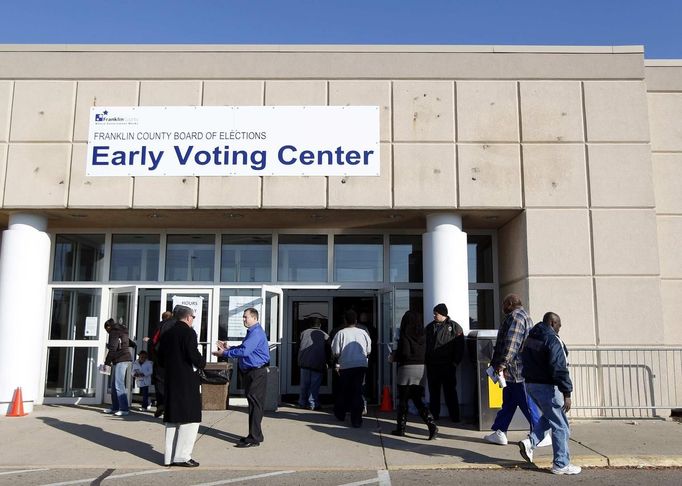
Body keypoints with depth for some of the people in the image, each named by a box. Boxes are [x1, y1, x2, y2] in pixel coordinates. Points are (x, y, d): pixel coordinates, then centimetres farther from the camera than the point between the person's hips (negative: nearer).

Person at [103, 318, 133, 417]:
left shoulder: (114, 333, -6)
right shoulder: (122, 332, 22)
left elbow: (112, 349, -14)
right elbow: (132, 344, 26)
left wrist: (107, 362, -9)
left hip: (120, 360, -10)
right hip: (125, 359, 10)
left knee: (119, 385, -13)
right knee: (114, 385, 13)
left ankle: (124, 409, -16)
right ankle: (115, 407, 17)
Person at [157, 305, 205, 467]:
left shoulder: (167, 334, 11)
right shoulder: (188, 332, -11)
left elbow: (160, 358, 14)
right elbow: (194, 356, -18)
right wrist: (202, 362, 1)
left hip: (170, 381, 8)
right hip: (187, 382, -8)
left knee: (172, 420, 12)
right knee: (189, 419, -1)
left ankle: (169, 457, 17)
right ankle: (182, 456, -3)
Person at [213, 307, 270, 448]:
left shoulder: (256, 333, -18)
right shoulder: (252, 332, 16)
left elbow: (244, 351, -26)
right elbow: (243, 348, 25)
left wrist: (224, 353, -20)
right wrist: (228, 348, 10)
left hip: (257, 373, -11)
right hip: (250, 372, 11)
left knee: (255, 404, -6)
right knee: (253, 403, 15)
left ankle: (254, 439, -2)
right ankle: (254, 435, 25)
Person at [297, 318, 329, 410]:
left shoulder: (304, 333, 10)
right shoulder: (325, 335, 6)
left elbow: (299, 347, 12)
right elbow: (328, 351, 9)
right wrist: (326, 364, 20)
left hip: (304, 363, 2)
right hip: (318, 364, -2)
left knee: (304, 384, 11)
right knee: (315, 385, 2)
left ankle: (303, 402, 19)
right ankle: (312, 404, 1)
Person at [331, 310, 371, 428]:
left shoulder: (341, 333, -4)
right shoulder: (363, 333, 3)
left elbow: (336, 352, -6)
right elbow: (368, 351, 8)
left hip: (345, 366, -1)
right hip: (361, 365, 1)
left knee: (343, 391, 16)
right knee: (357, 392, 4)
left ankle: (340, 414, 32)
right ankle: (356, 420, 0)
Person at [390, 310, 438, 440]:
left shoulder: (405, 336, -12)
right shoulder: (422, 336, 7)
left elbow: (405, 353, -20)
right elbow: (423, 353, 11)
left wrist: (394, 357, 0)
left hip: (407, 368, -6)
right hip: (421, 368, 6)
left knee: (403, 401, 7)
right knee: (417, 400, 9)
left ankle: (401, 428, 16)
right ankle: (431, 425, -7)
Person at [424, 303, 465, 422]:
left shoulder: (455, 327, -2)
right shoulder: (430, 327, 12)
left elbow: (460, 347, -3)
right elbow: (425, 344, 17)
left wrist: (455, 362, -10)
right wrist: (426, 360, 8)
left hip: (448, 366, -4)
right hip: (432, 365, 5)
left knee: (450, 392, -1)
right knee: (433, 391, 9)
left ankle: (454, 416, 5)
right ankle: (434, 414, 17)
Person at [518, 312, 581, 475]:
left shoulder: (530, 338, 11)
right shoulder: (553, 340, -17)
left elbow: (524, 360, 18)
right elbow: (559, 369, -23)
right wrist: (567, 393, -21)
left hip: (530, 384, 9)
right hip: (547, 388, -9)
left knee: (549, 417, 25)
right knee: (560, 426, 3)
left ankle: (530, 442, 8)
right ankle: (561, 464, 9)